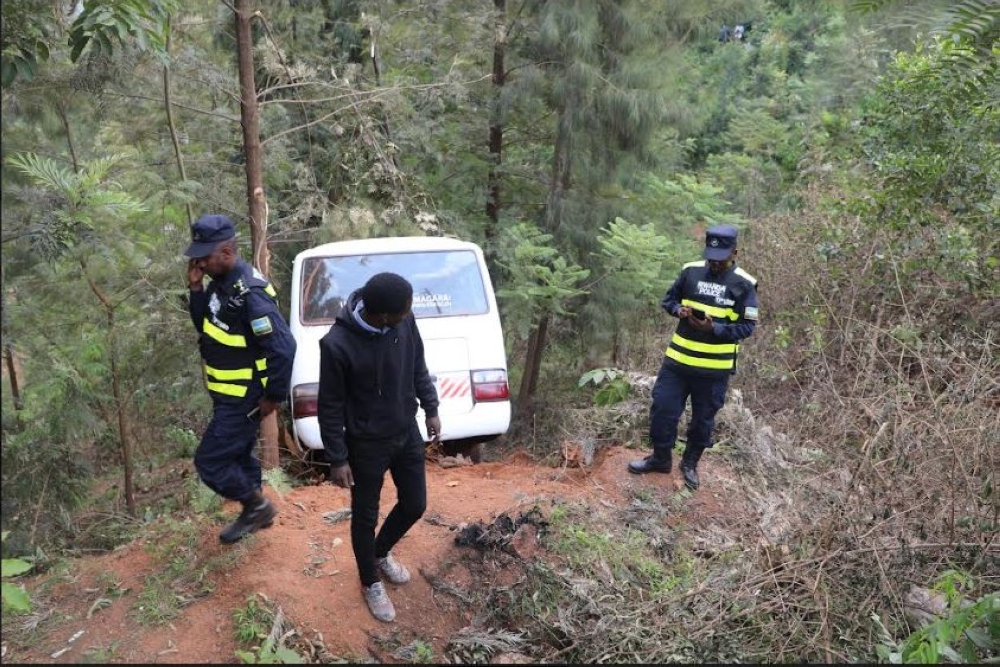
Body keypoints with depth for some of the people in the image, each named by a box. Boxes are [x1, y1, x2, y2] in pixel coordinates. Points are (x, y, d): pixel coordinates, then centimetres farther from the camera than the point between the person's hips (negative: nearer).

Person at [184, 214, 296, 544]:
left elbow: (283, 347, -28)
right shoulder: (221, 283, 3)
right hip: (229, 395, 10)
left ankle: (259, 506, 16)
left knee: (209, 461, -2)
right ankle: (253, 514, 39)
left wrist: (274, 396, -21)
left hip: (243, 400, -10)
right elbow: (205, 327, 13)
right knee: (237, 456, 21)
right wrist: (196, 289, -2)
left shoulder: (250, 293, -26)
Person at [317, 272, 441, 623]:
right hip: (367, 445, -5)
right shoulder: (337, 344, -28)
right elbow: (330, 407, -17)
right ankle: (370, 583, 40)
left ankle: (381, 553, 48)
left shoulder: (404, 322, -14)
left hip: (407, 433, 5)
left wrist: (431, 409, 10)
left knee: (415, 504, 18)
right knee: (365, 517, 14)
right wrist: (337, 459, -12)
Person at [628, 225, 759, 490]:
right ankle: (661, 458, 26)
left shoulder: (744, 285, -9)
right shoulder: (691, 271, -1)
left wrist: (714, 328, -23)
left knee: (703, 419, 12)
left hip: (715, 367, -2)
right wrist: (679, 310, -12)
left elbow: (747, 327, -8)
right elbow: (668, 299, 11)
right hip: (678, 359, 2)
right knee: (662, 408, 5)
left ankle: (690, 464, 33)